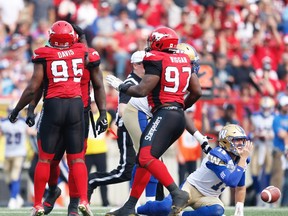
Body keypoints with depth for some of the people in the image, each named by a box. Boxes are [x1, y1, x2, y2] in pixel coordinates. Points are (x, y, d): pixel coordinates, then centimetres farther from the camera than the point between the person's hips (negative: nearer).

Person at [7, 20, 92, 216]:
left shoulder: (44, 55, -1)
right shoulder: (81, 52, 6)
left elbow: (33, 88, -1)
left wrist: (17, 110, 9)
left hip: (53, 105, -2)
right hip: (76, 105, 2)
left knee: (45, 158, 6)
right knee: (77, 158, 8)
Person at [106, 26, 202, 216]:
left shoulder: (156, 61, -7)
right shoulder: (184, 60, 16)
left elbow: (142, 90, -12)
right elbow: (197, 92, 18)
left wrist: (120, 86, 5)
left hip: (164, 115, -9)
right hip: (179, 117, 9)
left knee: (146, 158, -20)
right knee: (144, 159, 15)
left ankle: (177, 193, -33)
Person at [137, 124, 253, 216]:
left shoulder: (241, 159, -2)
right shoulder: (218, 155, -25)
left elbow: (240, 187, 12)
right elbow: (232, 182, -33)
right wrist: (243, 160, -30)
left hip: (209, 197, 6)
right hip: (192, 188, -6)